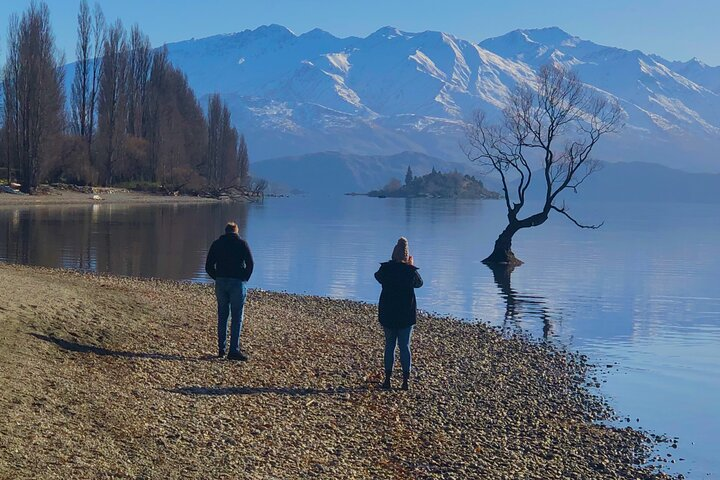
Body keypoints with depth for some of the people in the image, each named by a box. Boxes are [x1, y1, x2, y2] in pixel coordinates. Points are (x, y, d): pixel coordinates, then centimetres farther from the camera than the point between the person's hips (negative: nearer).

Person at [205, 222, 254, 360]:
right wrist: (244, 279, 2)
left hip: (220, 283, 3)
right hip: (238, 283, -3)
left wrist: (218, 278, 12)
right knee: (237, 317, -2)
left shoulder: (217, 243, 10)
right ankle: (234, 350, -7)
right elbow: (250, 264, -8)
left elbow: (208, 266, 6)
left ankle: (221, 349, 14)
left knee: (222, 316, 12)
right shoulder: (242, 243, 3)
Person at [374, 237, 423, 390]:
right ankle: (405, 380, 4)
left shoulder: (385, 269, -8)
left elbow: (377, 276, 15)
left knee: (389, 345, 11)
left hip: (388, 314, 1)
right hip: (406, 314, -1)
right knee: (405, 346, 5)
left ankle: (388, 379, 11)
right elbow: (419, 283, 10)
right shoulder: (411, 271, -10)